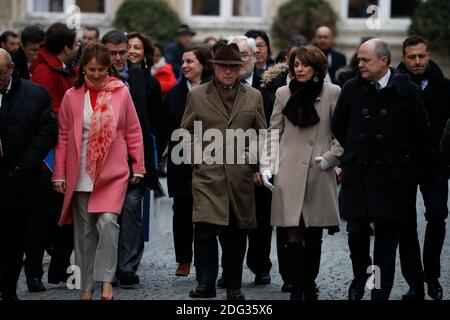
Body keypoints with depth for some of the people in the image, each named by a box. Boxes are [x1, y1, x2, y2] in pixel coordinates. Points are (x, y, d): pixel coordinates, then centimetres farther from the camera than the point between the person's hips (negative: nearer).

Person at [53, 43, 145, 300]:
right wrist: (60, 174, 3)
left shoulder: (121, 92, 0)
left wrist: (138, 167, 4)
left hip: (112, 174, -2)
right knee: (85, 231, 6)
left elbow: (133, 132, 5)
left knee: (107, 222, -19)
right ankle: (87, 286, 13)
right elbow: (63, 137, 6)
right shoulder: (72, 96, 3)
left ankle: (106, 282, -15)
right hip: (81, 175, 2)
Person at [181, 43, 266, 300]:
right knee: (205, 228, -16)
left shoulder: (254, 97, 11)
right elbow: (186, 132, 12)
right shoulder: (198, 95, 7)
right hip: (207, 174, -2)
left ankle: (234, 286, 19)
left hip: (241, 176, 2)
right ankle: (206, 284, -7)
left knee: (237, 233, 8)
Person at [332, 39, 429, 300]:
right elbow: (338, 127, 17)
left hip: (391, 176, -2)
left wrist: (405, 162, 9)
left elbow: (420, 132, 4)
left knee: (387, 236, 0)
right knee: (356, 232, 0)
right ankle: (360, 277, 25)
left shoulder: (406, 91, -5)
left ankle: (381, 293, 6)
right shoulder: (352, 89, 3)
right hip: (357, 173, 2)